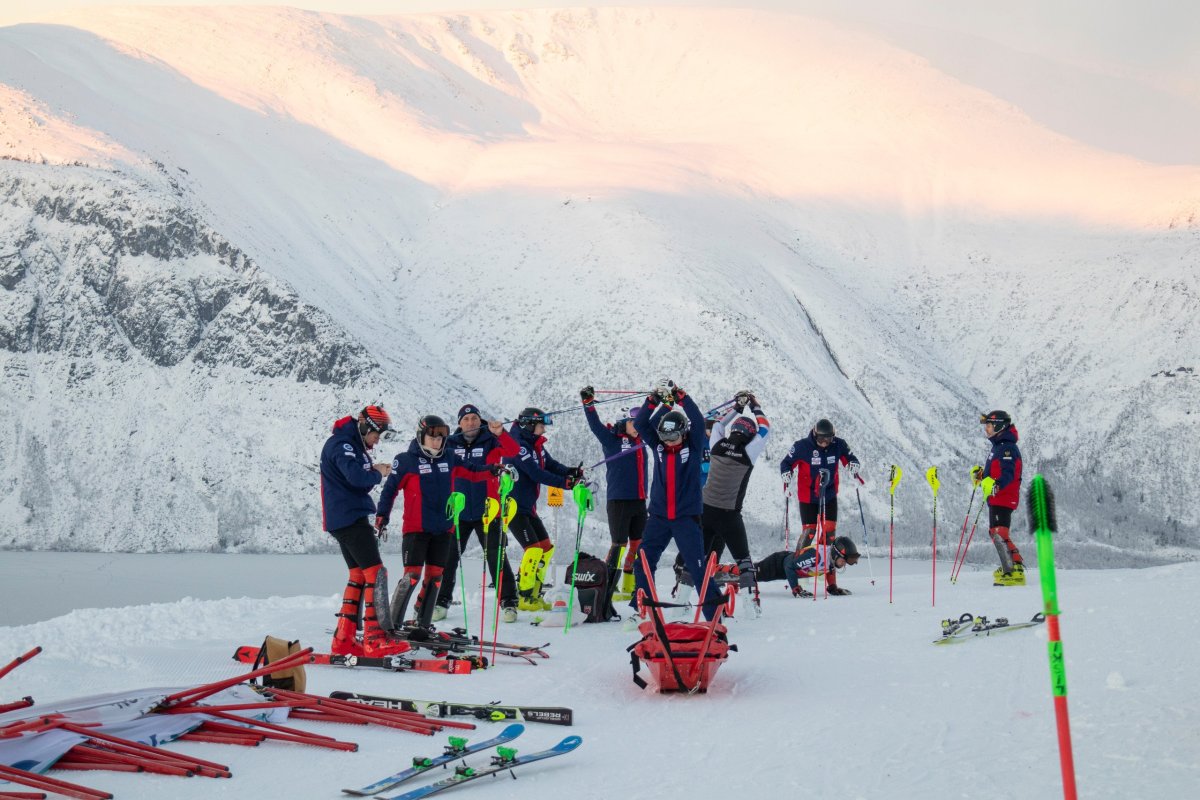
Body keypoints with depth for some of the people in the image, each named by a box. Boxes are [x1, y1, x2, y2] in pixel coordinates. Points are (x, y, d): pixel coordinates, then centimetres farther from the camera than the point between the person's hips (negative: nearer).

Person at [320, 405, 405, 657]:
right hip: (350, 519, -11)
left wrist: (374, 471, 0)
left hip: (344, 520, 11)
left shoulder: (353, 444, 20)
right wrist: (377, 474, -8)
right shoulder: (341, 444, -12)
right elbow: (356, 476, -26)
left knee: (358, 574, 12)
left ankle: (343, 638, 13)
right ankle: (375, 638, -15)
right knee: (375, 573, -12)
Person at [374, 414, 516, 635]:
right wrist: (382, 517, -7)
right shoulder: (406, 460, -4)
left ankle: (421, 625, 16)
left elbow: (472, 471, 14)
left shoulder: (449, 458, 9)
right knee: (412, 575, -11)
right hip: (416, 528, -5)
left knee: (434, 577, 7)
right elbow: (390, 489, -1)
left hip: (443, 528, 5)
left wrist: (492, 469, -5)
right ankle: (392, 624, -4)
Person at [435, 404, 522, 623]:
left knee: (496, 557, -2)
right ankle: (442, 601, 20)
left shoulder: (490, 441, -3)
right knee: (448, 558, 6)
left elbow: (513, 451, -17)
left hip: (487, 512, -2)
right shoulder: (451, 444, 3)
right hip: (458, 512, 2)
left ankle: (508, 602, 6)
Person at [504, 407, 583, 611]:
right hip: (513, 507, -10)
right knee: (534, 549, -14)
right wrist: (565, 482, -28)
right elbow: (536, 474, -26)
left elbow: (552, 465, 6)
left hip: (528, 507, 10)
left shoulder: (536, 445, 10)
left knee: (546, 548, 10)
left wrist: (571, 472, -14)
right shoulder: (518, 444, -18)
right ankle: (524, 598, -5)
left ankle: (534, 594, 18)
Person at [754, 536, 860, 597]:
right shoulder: (816, 555, -46)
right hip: (780, 562, -7)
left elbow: (831, 568, 7)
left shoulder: (835, 557, -21)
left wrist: (833, 587, -1)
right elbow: (790, 567, -38)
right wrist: (796, 590, -38)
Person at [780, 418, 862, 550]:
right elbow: (787, 463, -7)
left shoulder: (838, 445, -9)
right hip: (808, 496, -3)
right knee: (809, 531, -4)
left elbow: (850, 458, 5)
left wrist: (854, 465, -17)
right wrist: (786, 473, -27)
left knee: (829, 529, -1)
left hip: (829, 495, 3)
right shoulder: (802, 446, -17)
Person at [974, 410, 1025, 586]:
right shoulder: (998, 446, 19)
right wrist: (981, 475, 16)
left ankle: (1014, 572, -18)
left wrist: (994, 485, -42)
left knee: (999, 534, -17)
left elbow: (1008, 474, -26)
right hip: (996, 498, 11)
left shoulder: (1007, 448, -13)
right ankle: (1010, 567, 27)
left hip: (1003, 498, -11)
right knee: (996, 533, 18)